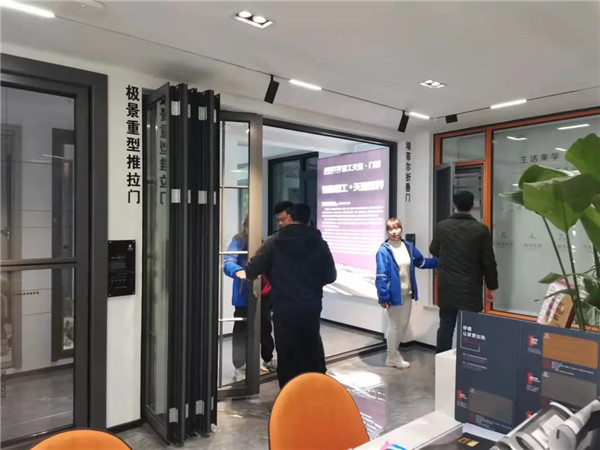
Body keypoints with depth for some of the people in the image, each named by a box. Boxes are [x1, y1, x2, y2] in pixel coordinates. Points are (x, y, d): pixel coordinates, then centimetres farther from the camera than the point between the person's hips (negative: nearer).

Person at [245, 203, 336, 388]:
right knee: (312, 352, 20)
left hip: (284, 308, -2)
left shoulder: (275, 241, -7)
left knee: (287, 355, 8)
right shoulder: (319, 243, 0)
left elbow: (252, 270, -10)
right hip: (311, 307, 3)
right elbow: (330, 276, 4)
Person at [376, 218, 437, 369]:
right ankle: (392, 357, 24)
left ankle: (394, 352, 36)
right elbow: (381, 276, -18)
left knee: (404, 324, 18)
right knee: (394, 325, 6)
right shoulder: (383, 251, -18)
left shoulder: (409, 246, 2)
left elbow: (421, 262, 16)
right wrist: (383, 297, -19)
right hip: (394, 294, -7)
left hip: (407, 293, 7)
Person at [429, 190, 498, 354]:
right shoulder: (481, 229, -8)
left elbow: (433, 250, 14)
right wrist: (492, 287, 6)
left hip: (447, 287, 3)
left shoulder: (442, 226, -2)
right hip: (470, 288, -2)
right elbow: (488, 262, -5)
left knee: (446, 325, 10)